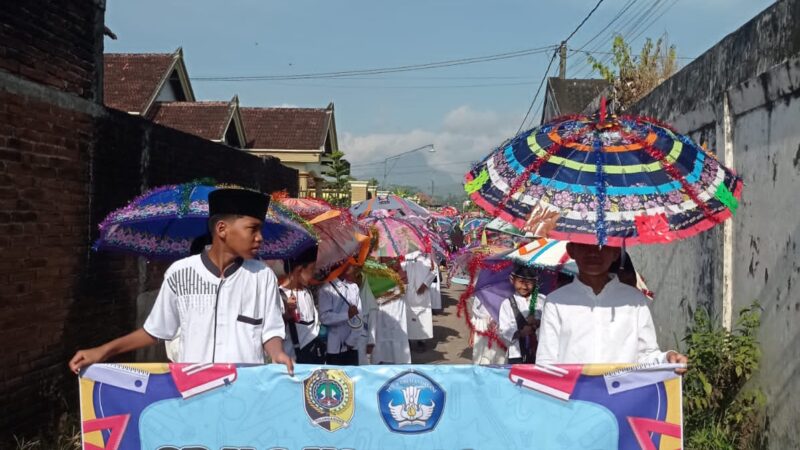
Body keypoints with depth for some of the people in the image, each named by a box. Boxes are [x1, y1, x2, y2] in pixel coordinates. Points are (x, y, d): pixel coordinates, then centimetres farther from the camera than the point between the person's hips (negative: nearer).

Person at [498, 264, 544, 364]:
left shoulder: (542, 301, 6)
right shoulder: (507, 304, 0)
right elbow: (503, 330, -7)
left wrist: (538, 323, -17)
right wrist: (519, 333, -24)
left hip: (539, 353, 2)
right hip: (517, 354, -2)